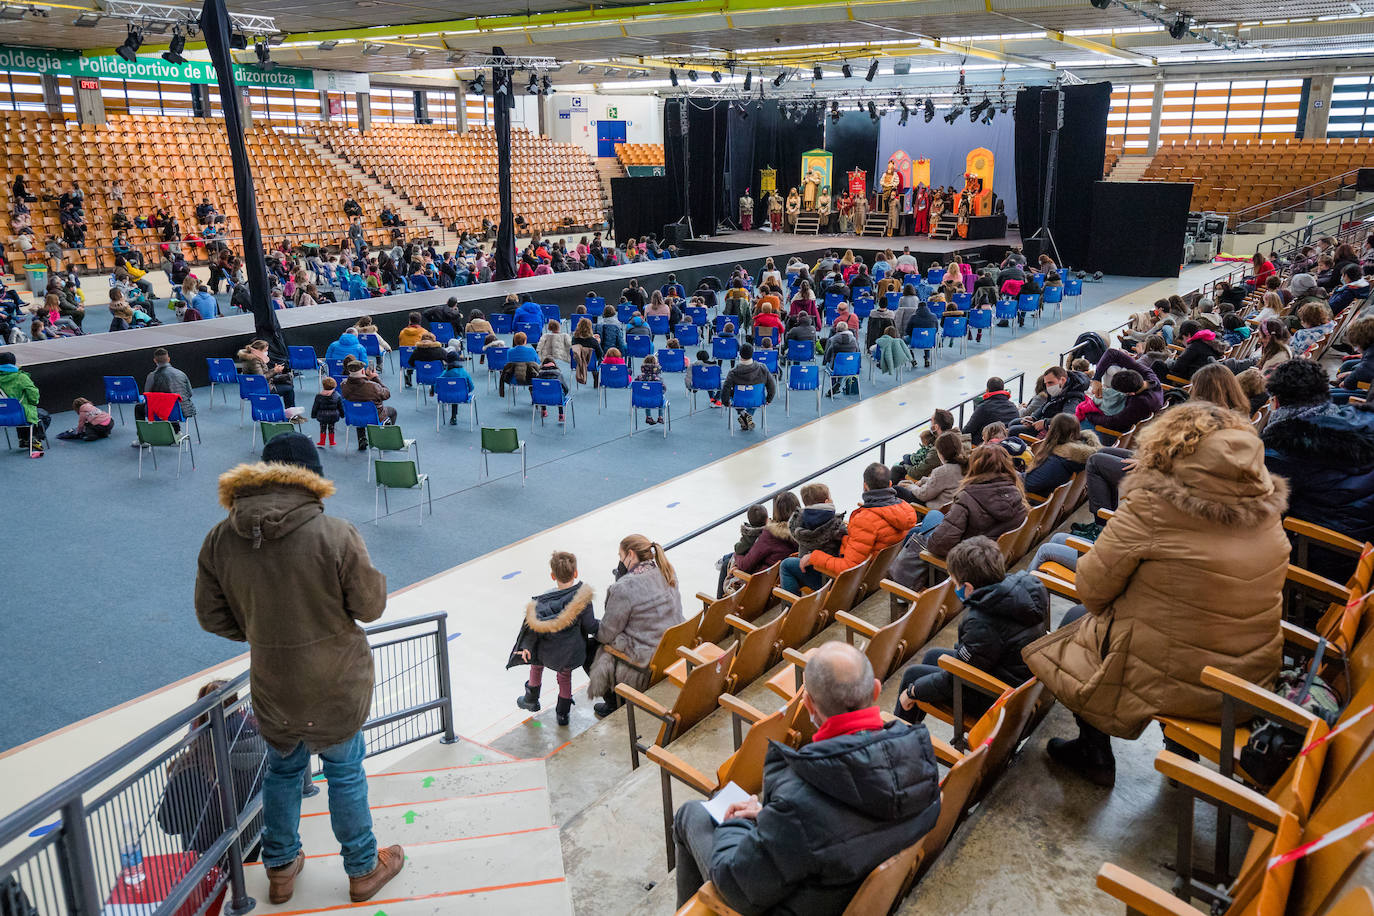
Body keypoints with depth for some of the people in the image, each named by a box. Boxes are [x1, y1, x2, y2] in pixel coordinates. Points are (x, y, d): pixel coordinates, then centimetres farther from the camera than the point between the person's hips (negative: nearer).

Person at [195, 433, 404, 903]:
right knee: (345, 773, 18)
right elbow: (371, 605, -15)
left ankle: (280, 869, 44)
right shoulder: (336, 534, -25)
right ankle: (363, 869, 36)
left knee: (281, 771, 26)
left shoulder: (220, 540, -11)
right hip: (336, 687, -3)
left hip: (272, 689, 3)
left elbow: (212, 616, -2)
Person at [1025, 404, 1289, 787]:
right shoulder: (1266, 511, -4)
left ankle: (1095, 757, 30)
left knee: (1076, 620, 19)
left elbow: (1092, 591, -15)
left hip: (1172, 683, -6)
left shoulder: (1150, 509, -23)